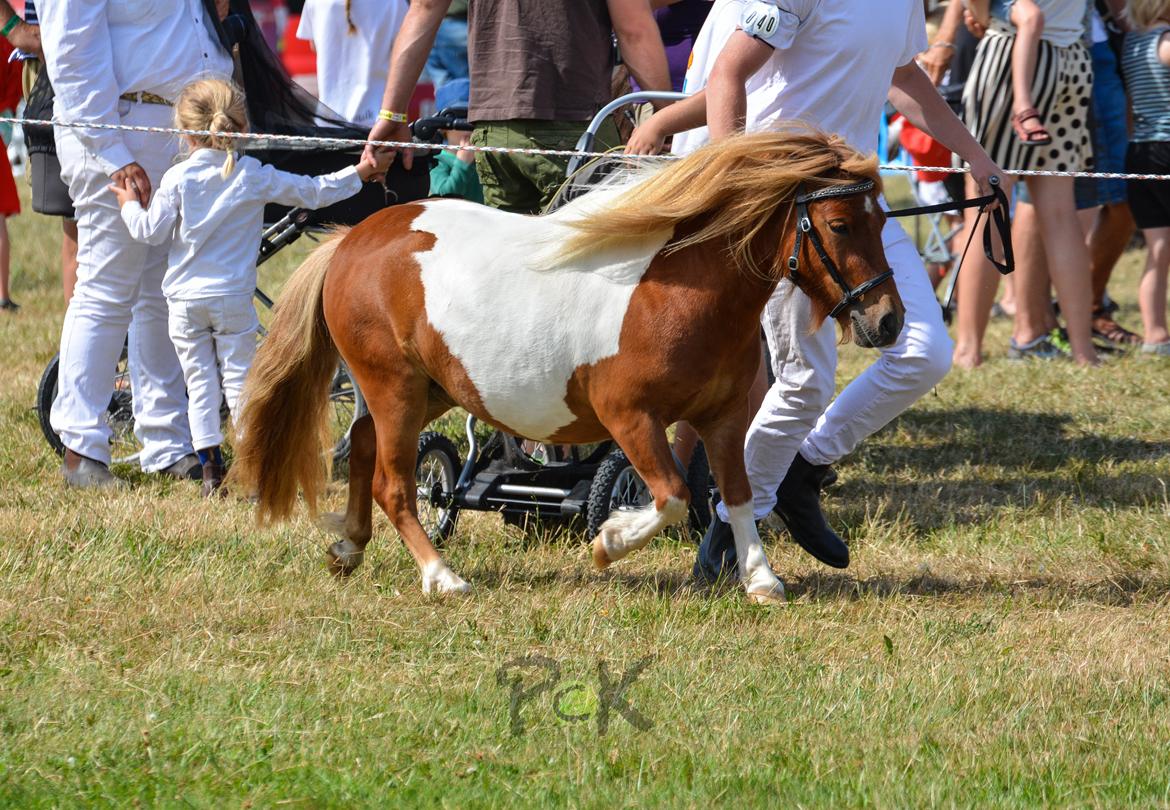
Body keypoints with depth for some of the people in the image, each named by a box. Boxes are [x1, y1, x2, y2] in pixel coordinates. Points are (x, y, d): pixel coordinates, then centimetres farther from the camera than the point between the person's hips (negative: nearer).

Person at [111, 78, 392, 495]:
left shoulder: (177, 179, -5)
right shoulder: (253, 177, -2)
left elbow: (151, 232, -6)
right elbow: (311, 192, 2)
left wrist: (129, 205, 14)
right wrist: (359, 174, 13)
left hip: (184, 298, 0)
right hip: (233, 297, 0)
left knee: (199, 381, 7)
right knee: (239, 379, 5)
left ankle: (210, 468, 3)